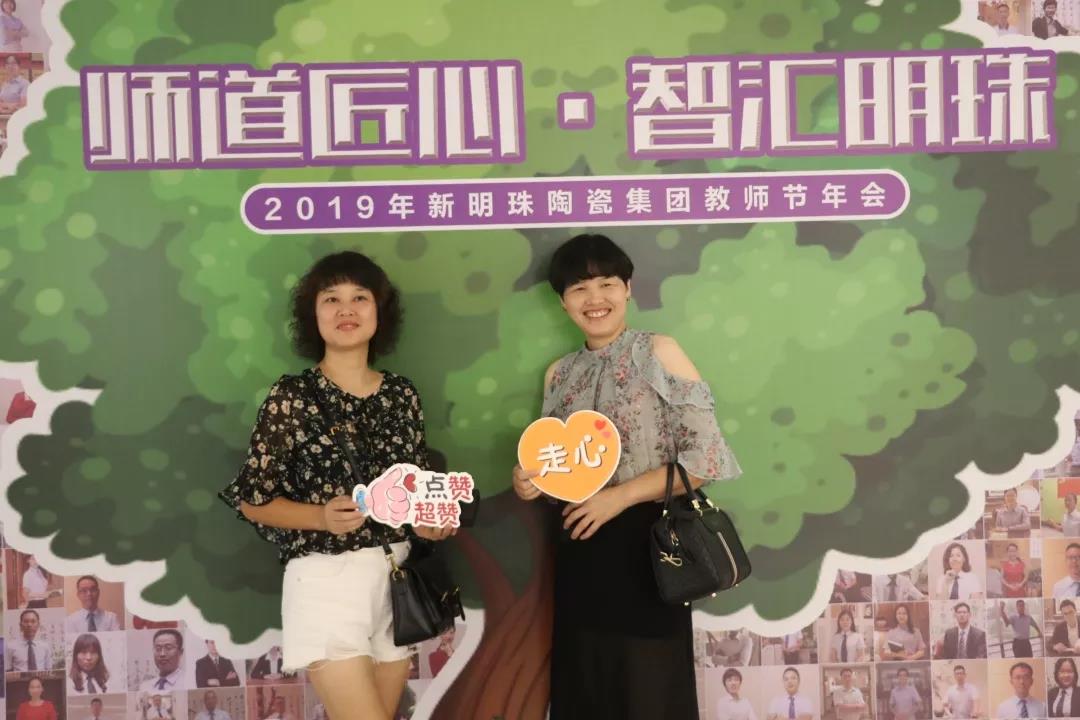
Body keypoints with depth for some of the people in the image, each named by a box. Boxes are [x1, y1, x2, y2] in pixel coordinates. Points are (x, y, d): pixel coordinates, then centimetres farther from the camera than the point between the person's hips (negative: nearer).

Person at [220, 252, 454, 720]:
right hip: (327, 581, -5)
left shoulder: (402, 395, 4)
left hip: (396, 578, 5)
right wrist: (323, 517, -22)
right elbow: (252, 500, -7)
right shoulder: (293, 396, -9)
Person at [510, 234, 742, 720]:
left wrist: (622, 495, -16)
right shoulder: (559, 374, 8)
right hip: (581, 555, 5)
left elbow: (705, 456, -11)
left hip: (644, 547, -4)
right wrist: (533, 482, -5)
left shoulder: (659, 353, -6)